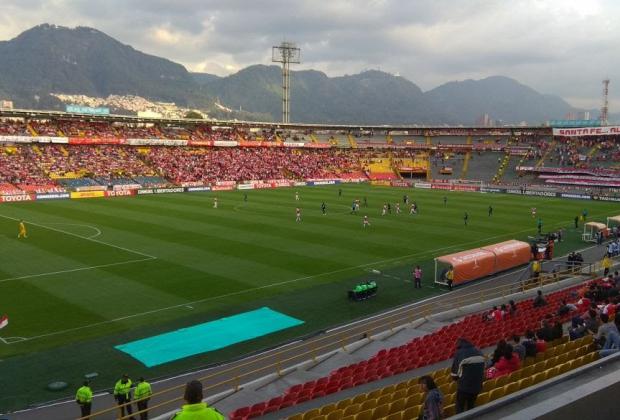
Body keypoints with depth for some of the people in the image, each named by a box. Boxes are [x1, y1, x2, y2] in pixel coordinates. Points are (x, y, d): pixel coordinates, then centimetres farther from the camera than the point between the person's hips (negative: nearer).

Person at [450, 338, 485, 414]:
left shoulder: (459, 353, -10)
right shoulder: (479, 352, 7)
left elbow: (454, 372, -6)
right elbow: (483, 369, 14)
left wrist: (457, 378, 14)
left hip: (464, 385, -5)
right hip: (477, 386, 5)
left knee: (459, 407, 5)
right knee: (471, 407, 18)